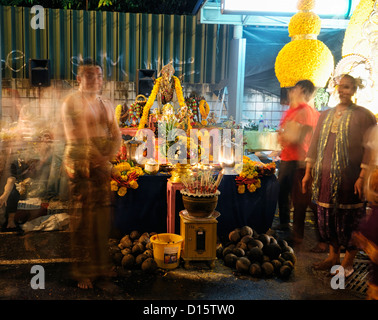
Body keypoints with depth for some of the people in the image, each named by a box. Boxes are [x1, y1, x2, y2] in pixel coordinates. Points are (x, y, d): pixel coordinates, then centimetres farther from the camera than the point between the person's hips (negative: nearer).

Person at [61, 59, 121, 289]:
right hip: (81, 164, -5)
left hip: (103, 164, 6)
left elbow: (117, 135, 10)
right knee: (83, 216, -4)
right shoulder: (72, 102, -2)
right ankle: (84, 272, 6)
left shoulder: (107, 105, 17)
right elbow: (79, 138, -12)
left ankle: (100, 264, 20)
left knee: (102, 213, 7)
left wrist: (109, 156, -7)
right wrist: (97, 158, -12)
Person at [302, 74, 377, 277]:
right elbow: (314, 144, 13)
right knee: (326, 217, 10)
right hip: (325, 176, 5)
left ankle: (348, 262, 19)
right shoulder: (325, 115, 13)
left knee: (348, 219, 3)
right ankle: (333, 256, 29)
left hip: (348, 177, -5)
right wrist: (308, 172, 9)